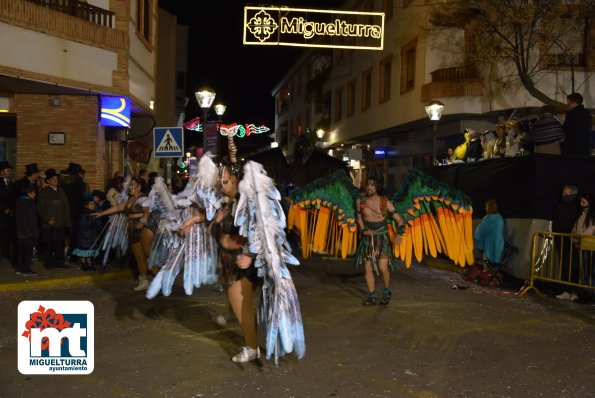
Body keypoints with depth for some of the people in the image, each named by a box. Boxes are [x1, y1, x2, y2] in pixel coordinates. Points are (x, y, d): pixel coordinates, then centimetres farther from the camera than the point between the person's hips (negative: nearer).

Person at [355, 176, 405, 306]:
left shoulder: (385, 202, -6)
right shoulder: (360, 201, -1)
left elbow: (399, 220, -6)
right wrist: (363, 230, -1)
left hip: (382, 238, -2)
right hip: (367, 238, 2)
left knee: (383, 268, -12)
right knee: (368, 268, 0)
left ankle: (386, 292, 14)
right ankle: (372, 297, 12)